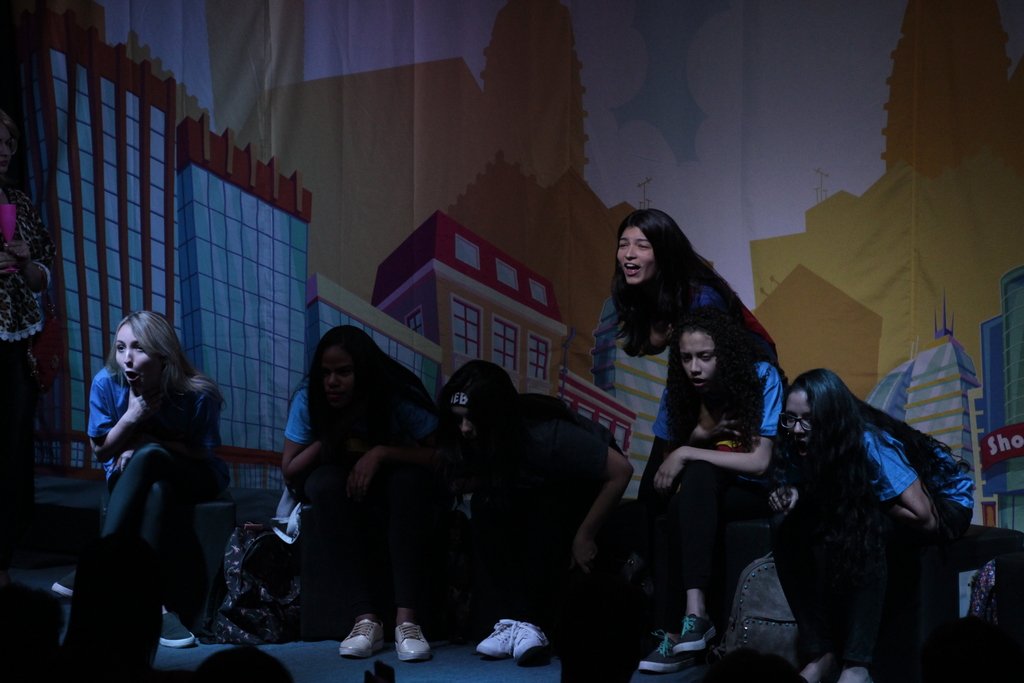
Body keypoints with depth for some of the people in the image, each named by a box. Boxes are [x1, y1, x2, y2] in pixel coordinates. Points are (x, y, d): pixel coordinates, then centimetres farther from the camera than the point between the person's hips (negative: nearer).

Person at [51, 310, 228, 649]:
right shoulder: (106, 383, -16)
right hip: (130, 475, 2)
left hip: (193, 478, -2)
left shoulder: (198, 393, -23)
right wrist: (131, 417, -24)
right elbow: (101, 451, -5)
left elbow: (205, 455, -11)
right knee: (155, 491, -36)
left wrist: (145, 442, -20)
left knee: (148, 456, -36)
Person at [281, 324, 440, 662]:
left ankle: (406, 619, -41)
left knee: (410, 479, -35)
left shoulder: (401, 398, -19)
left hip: (396, 495, -1)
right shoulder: (308, 400, -13)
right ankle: (367, 618, -38)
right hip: (340, 495, 1)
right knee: (325, 482, -33)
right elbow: (290, 472, -10)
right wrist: (330, 440, -22)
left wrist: (382, 453, -33)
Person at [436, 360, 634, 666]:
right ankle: (509, 617, -29)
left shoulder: (544, 435, -36)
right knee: (486, 506, -26)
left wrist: (585, 535, -25)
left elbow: (620, 470, -32)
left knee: (546, 513, -36)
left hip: (585, 486, -4)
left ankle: (532, 622, -28)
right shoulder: (477, 439, -21)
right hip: (534, 492, 5)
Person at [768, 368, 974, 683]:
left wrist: (856, 502, -23)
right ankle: (820, 654, -13)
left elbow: (924, 517, -32)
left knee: (860, 527, -37)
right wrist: (792, 494, -17)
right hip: (875, 507, 7)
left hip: (944, 505, -6)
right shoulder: (799, 445, -14)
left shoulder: (871, 443, -32)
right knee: (793, 531, -18)